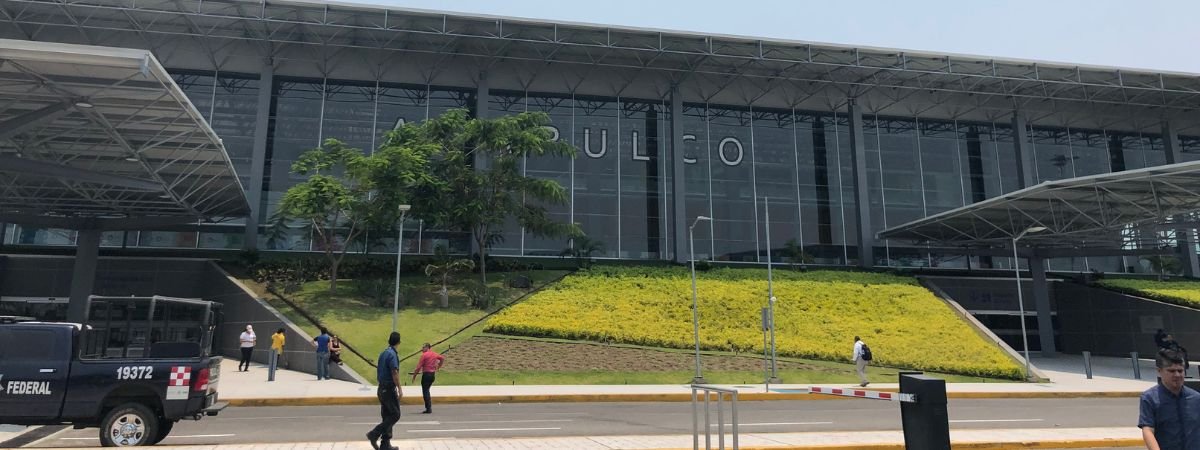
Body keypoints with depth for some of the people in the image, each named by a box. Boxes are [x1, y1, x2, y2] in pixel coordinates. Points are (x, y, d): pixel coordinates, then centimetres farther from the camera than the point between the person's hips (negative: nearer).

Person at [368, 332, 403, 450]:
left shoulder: (383, 353, 11)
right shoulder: (392, 354, -16)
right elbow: (395, 373, -21)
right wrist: (399, 389, -18)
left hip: (382, 389, 9)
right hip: (389, 389, -9)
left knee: (386, 417, 11)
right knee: (395, 415, -2)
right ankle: (374, 434, -7)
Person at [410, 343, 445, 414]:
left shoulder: (424, 355, -11)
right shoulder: (434, 354, 9)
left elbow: (419, 367, -13)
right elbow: (442, 358, 24)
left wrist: (414, 376, -5)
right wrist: (438, 367, 27)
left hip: (426, 374, -7)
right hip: (433, 374, 7)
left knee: (425, 392, -1)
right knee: (427, 390, 19)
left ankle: (428, 409, -3)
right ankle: (429, 408, 19)